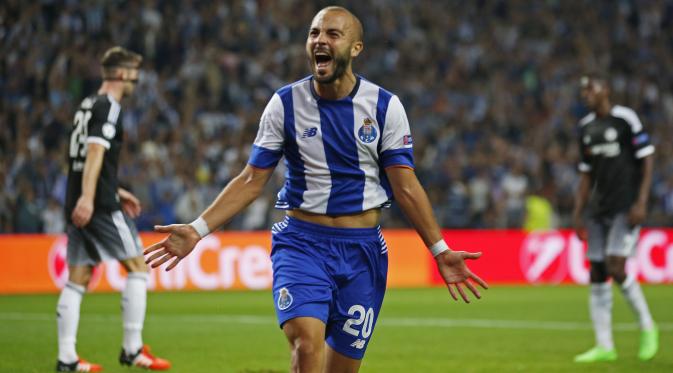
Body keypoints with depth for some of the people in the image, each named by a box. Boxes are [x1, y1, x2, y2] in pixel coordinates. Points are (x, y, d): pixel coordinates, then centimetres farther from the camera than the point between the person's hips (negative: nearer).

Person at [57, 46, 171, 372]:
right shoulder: (108, 108, -8)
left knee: (77, 280, 7)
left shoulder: (87, 106, 20)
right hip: (100, 207, -9)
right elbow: (95, 152, -21)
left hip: (79, 206, 9)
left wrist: (116, 192, 34)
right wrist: (87, 198, -30)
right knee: (137, 267, 0)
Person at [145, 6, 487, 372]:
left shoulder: (384, 106, -1)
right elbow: (252, 180, 3)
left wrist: (439, 250, -5)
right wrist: (198, 229, -5)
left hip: (362, 249, 1)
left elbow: (405, 186, 1)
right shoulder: (286, 103, 0)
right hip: (301, 242, -1)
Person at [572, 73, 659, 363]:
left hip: (626, 208, -7)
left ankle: (647, 327, 3)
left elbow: (647, 161, -7)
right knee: (597, 276, 2)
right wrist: (578, 213, 13)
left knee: (616, 268, -17)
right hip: (599, 209, 7)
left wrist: (641, 202, -15)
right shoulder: (586, 127, 13)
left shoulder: (626, 119, -7)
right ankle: (604, 347, 5)